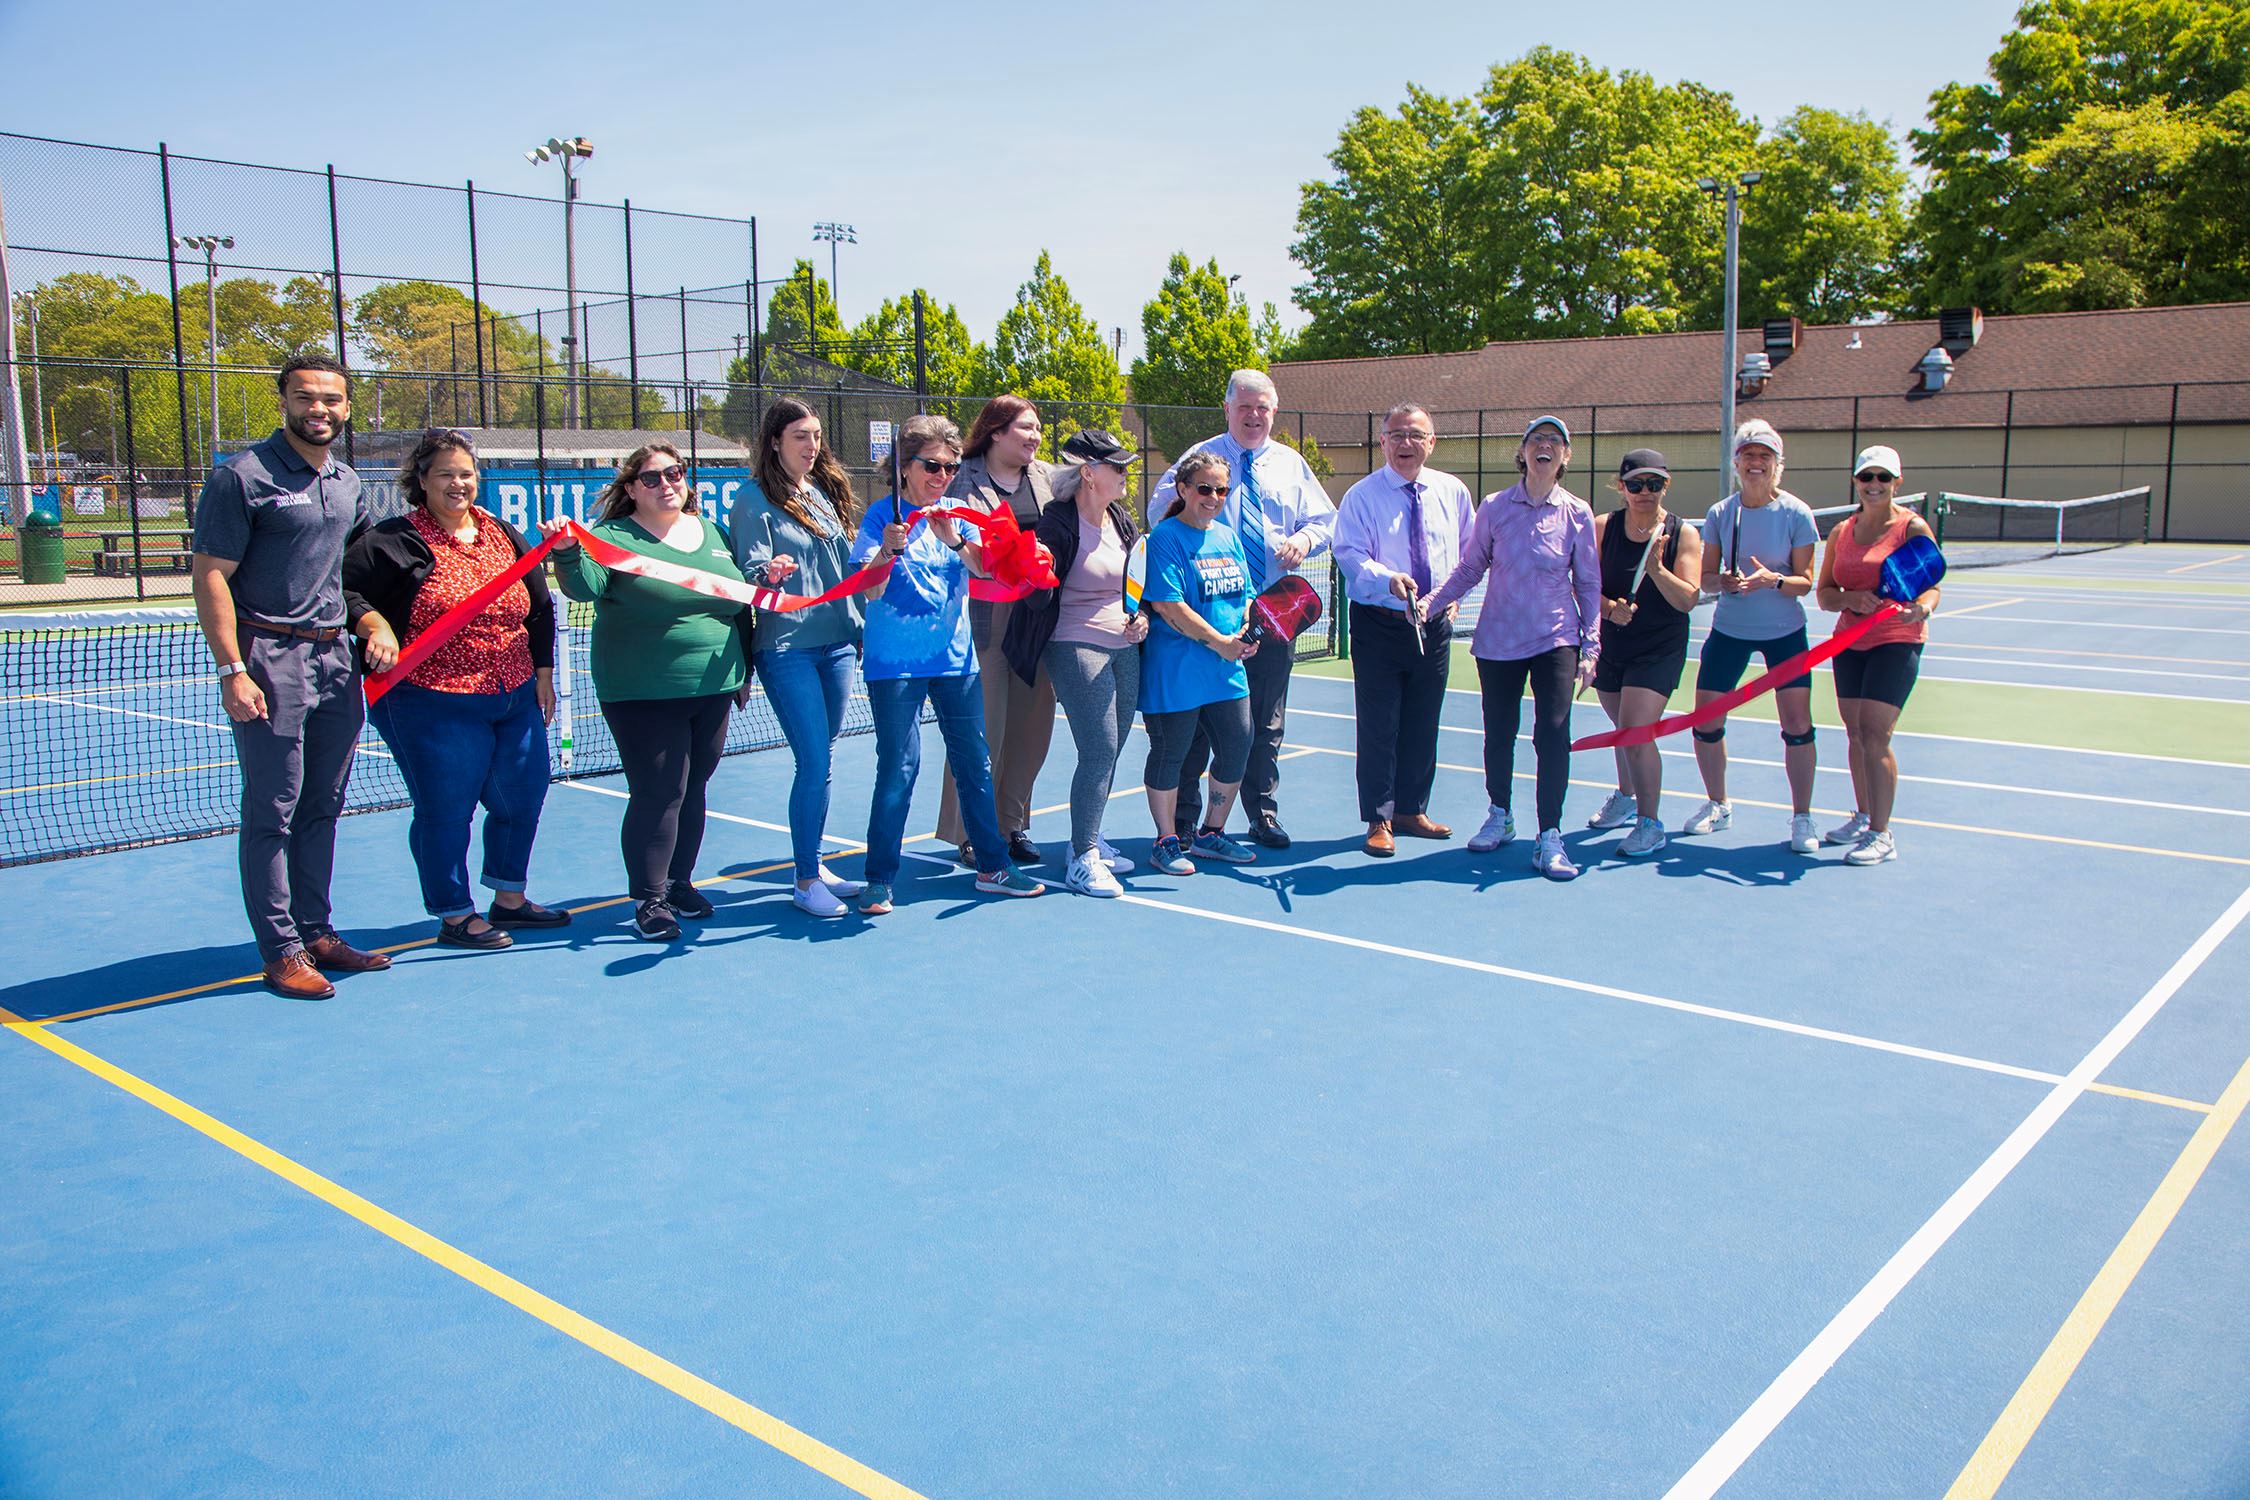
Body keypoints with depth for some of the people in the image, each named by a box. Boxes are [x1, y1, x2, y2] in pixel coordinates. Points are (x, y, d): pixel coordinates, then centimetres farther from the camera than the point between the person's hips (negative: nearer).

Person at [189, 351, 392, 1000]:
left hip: (335, 656, 7)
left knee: (322, 808, 12)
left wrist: (376, 626, 9)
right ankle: (281, 952, 6)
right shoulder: (242, 476, -7)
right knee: (272, 813, -1)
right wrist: (232, 670, -16)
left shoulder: (347, 483, 14)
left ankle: (316, 933, 21)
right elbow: (210, 577, -10)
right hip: (270, 660, -7)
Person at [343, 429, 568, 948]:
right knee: (445, 809, 0)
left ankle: (510, 898, 33)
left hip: (515, 700, 6)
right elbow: (344, 588, -7)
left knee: (522, 798, 14)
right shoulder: (394, 541, -7)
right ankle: (454, 916, 16)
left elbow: (541, 608, 16)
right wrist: (375, 625, -21)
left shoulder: (503, 534, 10)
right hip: (436, 705, -6)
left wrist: (542, 673, 13)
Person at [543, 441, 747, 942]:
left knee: (693, 789, 14)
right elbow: (586, 585, -23)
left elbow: (737, 599, 25)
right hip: (644, 695, -6)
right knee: (657, 793, -5)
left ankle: (679, 882, 29)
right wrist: (568, 552, -41)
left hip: (712, 690, 6)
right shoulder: (614, 537, -6)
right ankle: (648, 898, 8)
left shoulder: (713, 533, 13)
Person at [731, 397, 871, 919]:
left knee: (821, 762, 10)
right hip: (787, 648, -6)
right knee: (816, 764, -9)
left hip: (837, 644, 6)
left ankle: (814, 863, 22)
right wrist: (769, 573, -31)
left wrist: (859, 627, 17)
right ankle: (806, 881, 1)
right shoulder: (755, 501, -4)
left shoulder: (827, 493, 14)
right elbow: (751, 574, -9)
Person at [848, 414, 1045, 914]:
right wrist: (887, 553, -33)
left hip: (955, 660, 5)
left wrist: (955, 540, -21)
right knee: (898, 769, -6)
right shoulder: (882, 516, -5)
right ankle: (879, 880, 4)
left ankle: (993, 866, 20)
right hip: (895, 663, -4)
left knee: (976, 764, 8)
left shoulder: (958, 516, 8)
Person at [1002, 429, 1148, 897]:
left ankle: (1089, 841, 26)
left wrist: (1141, 616, 6)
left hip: (1124, 649, 7)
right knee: (1099, 751, -12)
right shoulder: (1058, 523, -12)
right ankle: (1083, 860, -3)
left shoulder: (1122, 520, 11)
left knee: (1109, 752, 10)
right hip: (1076, 649, -7)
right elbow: (1038, 599, -15)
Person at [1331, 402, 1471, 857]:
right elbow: (1351, 554, -14)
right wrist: (1388, 579, -31)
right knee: (1378, 726, -2)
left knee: (1423, 725, 12)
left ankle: (1411, 810, 26)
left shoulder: (1452, 492, 7)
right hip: (1379, 626, -4)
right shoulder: (1362, 496, -5)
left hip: (1435, 627, 4)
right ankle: (1379, 820, 8)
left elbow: (1470, 552, 18)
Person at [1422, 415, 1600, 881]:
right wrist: (1432, 602, -8)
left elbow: (1589, 584, 5)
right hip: (1498, 640, 1)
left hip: (1556, 641, -1)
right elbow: (1469, 568, 6)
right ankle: (1500, 817, 32)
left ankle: (1549, 838, -1)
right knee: (1499, 733, 9)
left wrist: (1590, 647, 1)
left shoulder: (1577, 514, 0)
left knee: (1553, 733, -9)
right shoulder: (1494, 508, 0)